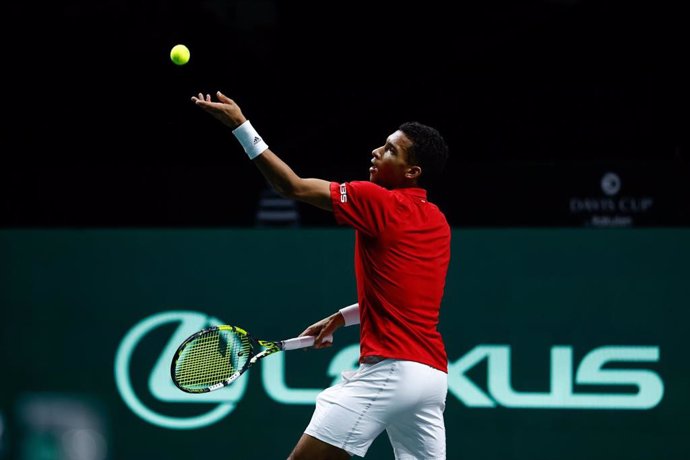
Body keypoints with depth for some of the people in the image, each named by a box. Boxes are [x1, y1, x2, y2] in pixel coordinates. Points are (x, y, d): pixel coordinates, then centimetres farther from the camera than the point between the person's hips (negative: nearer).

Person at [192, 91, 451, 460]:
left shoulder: (379, 204, -8)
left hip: (389, 370, -8)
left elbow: (293, 186, -7)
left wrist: (239, 125, -5)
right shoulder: (437, 222, 15)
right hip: (434, 374, 8)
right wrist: (342, 318, 24)